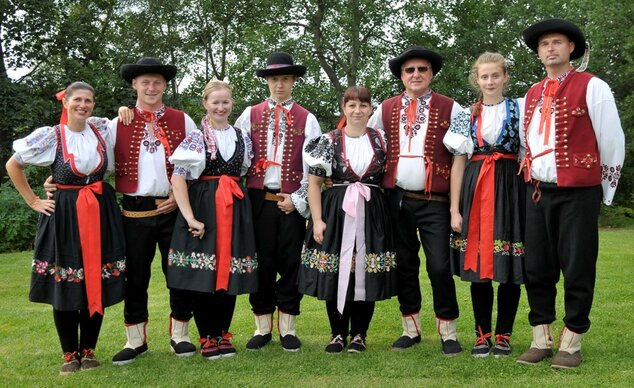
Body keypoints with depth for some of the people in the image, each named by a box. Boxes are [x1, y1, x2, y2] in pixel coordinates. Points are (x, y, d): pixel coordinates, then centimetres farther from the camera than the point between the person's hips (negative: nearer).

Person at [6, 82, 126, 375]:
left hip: (100, 214, 3)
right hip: (64, 216, -3)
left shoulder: (103, 132, 4)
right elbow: (12, 166, 3)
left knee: (98, 283, 5)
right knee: (64, 285, 1)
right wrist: (33, 201, 0)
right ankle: (70, 354, 15)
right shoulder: (50, 136, -5)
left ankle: (88, 350, 18)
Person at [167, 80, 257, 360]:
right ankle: (207, 338, 13)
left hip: (235, 209, 4)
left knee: (230, 271, 6)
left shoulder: (243, 137, 11)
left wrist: (235, 197, 8)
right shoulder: (195, 137, -3)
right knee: (202, 274, -2)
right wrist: (190, 216, -18)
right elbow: (177, 178, -11)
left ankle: (222, 335, 20)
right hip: (202, 208, -4)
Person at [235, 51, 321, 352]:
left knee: (291, 264, 3)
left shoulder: (307, 119, 6)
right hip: (258, 199, 1)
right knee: (261, 263, 5)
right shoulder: (250, 115, 9)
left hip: (292, 202, 0)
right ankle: (262, 327, 16)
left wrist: (298, 200, -5)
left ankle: (288, 327, 16)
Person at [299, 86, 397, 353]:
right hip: (336, 213, -1)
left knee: (366, 274, 3)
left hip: (371, 216, 1)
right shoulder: (329, 141, 1)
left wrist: (388, 212, 5)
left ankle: (359, 334, 18)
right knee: (335, 274, 2)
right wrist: (317, 220, -8)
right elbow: (314, 183, 0)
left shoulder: (381, 140, 7)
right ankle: (338, 333, 17)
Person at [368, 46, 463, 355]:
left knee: (440, 267, -6)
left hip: (434, 201, -3)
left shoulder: (450, 109, 1)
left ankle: (448, 332, 10)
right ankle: (411, 328, 22)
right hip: (396, 199, 3)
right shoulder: (386, 109, 9)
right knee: (404, 265, 10)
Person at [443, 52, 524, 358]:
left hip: (510, 189, -1)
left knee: (509, 267, 1)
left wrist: (531, 197, -6)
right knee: (477, 264, 3)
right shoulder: (466, 115, 10)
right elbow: (458, 163, 7)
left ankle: (503, 335, 13)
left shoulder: (519, 110, 7)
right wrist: (454, 209, 1)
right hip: (475, 190, 1)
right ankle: (482, 335, 15)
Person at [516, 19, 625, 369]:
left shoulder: (592, 87, -5)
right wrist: (531, 183, 16)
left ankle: (571, 344, 15)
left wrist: (604, 191, 3)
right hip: (537, 193, 5)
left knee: (578, 271, 2)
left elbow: (613, 142, -2)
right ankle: (541, 341, 20)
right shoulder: (531, 95, 12)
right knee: (536, 269, 8)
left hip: (578, 192, -5)